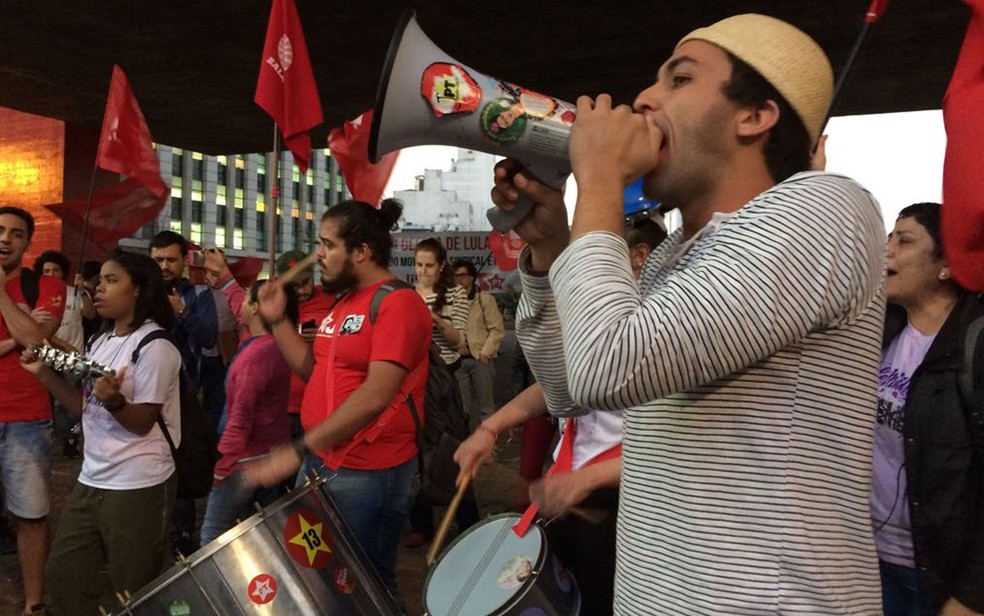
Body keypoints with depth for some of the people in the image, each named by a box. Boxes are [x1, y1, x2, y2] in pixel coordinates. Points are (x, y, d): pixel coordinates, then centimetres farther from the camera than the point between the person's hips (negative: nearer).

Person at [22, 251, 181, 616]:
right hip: (91, 480, 8)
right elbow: (85, 407, 14)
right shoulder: (101, 342, 11)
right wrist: (45, 374, 4)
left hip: (138, 486, -8)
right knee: (61, 574, 16)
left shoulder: (155, 347, -15)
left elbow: (143, 422, -16)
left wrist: (114, 401, -35)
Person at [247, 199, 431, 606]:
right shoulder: (343, 302, 14)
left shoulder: (398, 303, -16)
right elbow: (314, 370, 17)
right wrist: (278, 321, 5)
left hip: (369, 474, -9)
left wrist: (299, 450, -25)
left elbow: (376, 395, -25)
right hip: (321, 463, 9)